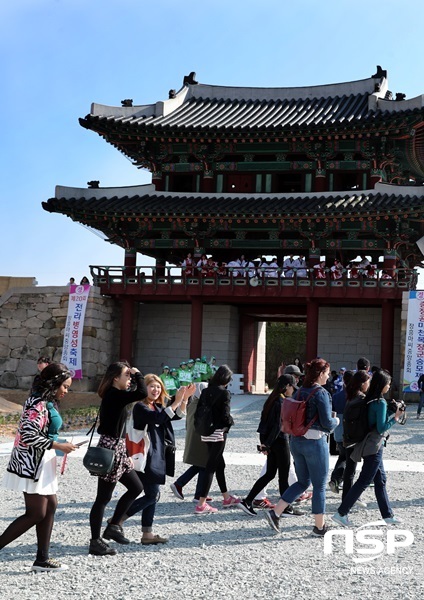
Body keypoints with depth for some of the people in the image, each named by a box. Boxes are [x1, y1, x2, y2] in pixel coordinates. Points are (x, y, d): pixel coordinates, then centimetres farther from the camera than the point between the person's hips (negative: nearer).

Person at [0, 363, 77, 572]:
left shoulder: (42, 401, 13)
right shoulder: (38, 404, -18)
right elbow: (28, 435, -25)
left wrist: (57, 446, 13)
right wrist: (57, 445, -20)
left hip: (37, 464, 10)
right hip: (31, 465, -10)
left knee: (50, 506, 11)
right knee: (36, 514, -5)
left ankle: (42, 558, 14)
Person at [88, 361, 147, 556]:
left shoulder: (115, 396, 13)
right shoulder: (113, 395, -17)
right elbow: (142, 393, -29)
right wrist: (138, 374, -13)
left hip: (117, 449, 10)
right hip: (111, 449, -10)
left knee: (136, 488, 16)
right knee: (104, 497, -1)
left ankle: (113, 527, 23)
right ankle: (95, 543, 9)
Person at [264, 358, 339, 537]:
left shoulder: (299, 392, 7)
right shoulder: (321, 393, -14)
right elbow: (327, 423, -17)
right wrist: (336, 421, 4)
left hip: (296, 440, 7)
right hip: (315, 442, -7)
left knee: (302, 482, 19)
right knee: (319, 485, 7)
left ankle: (275, 512, 9)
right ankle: (320, 526, 15)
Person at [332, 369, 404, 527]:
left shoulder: (370, 400, 7)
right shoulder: (380, 403, -19)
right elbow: (381, 428, -21)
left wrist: (392, 411, 8)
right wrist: (396, 418, -13)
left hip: (370, 445, 9)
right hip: (374, 446, -9)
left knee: (380, 480, 16)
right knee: (363, 481, -4)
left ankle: (388, 515, 25)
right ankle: (341, 513, -2)